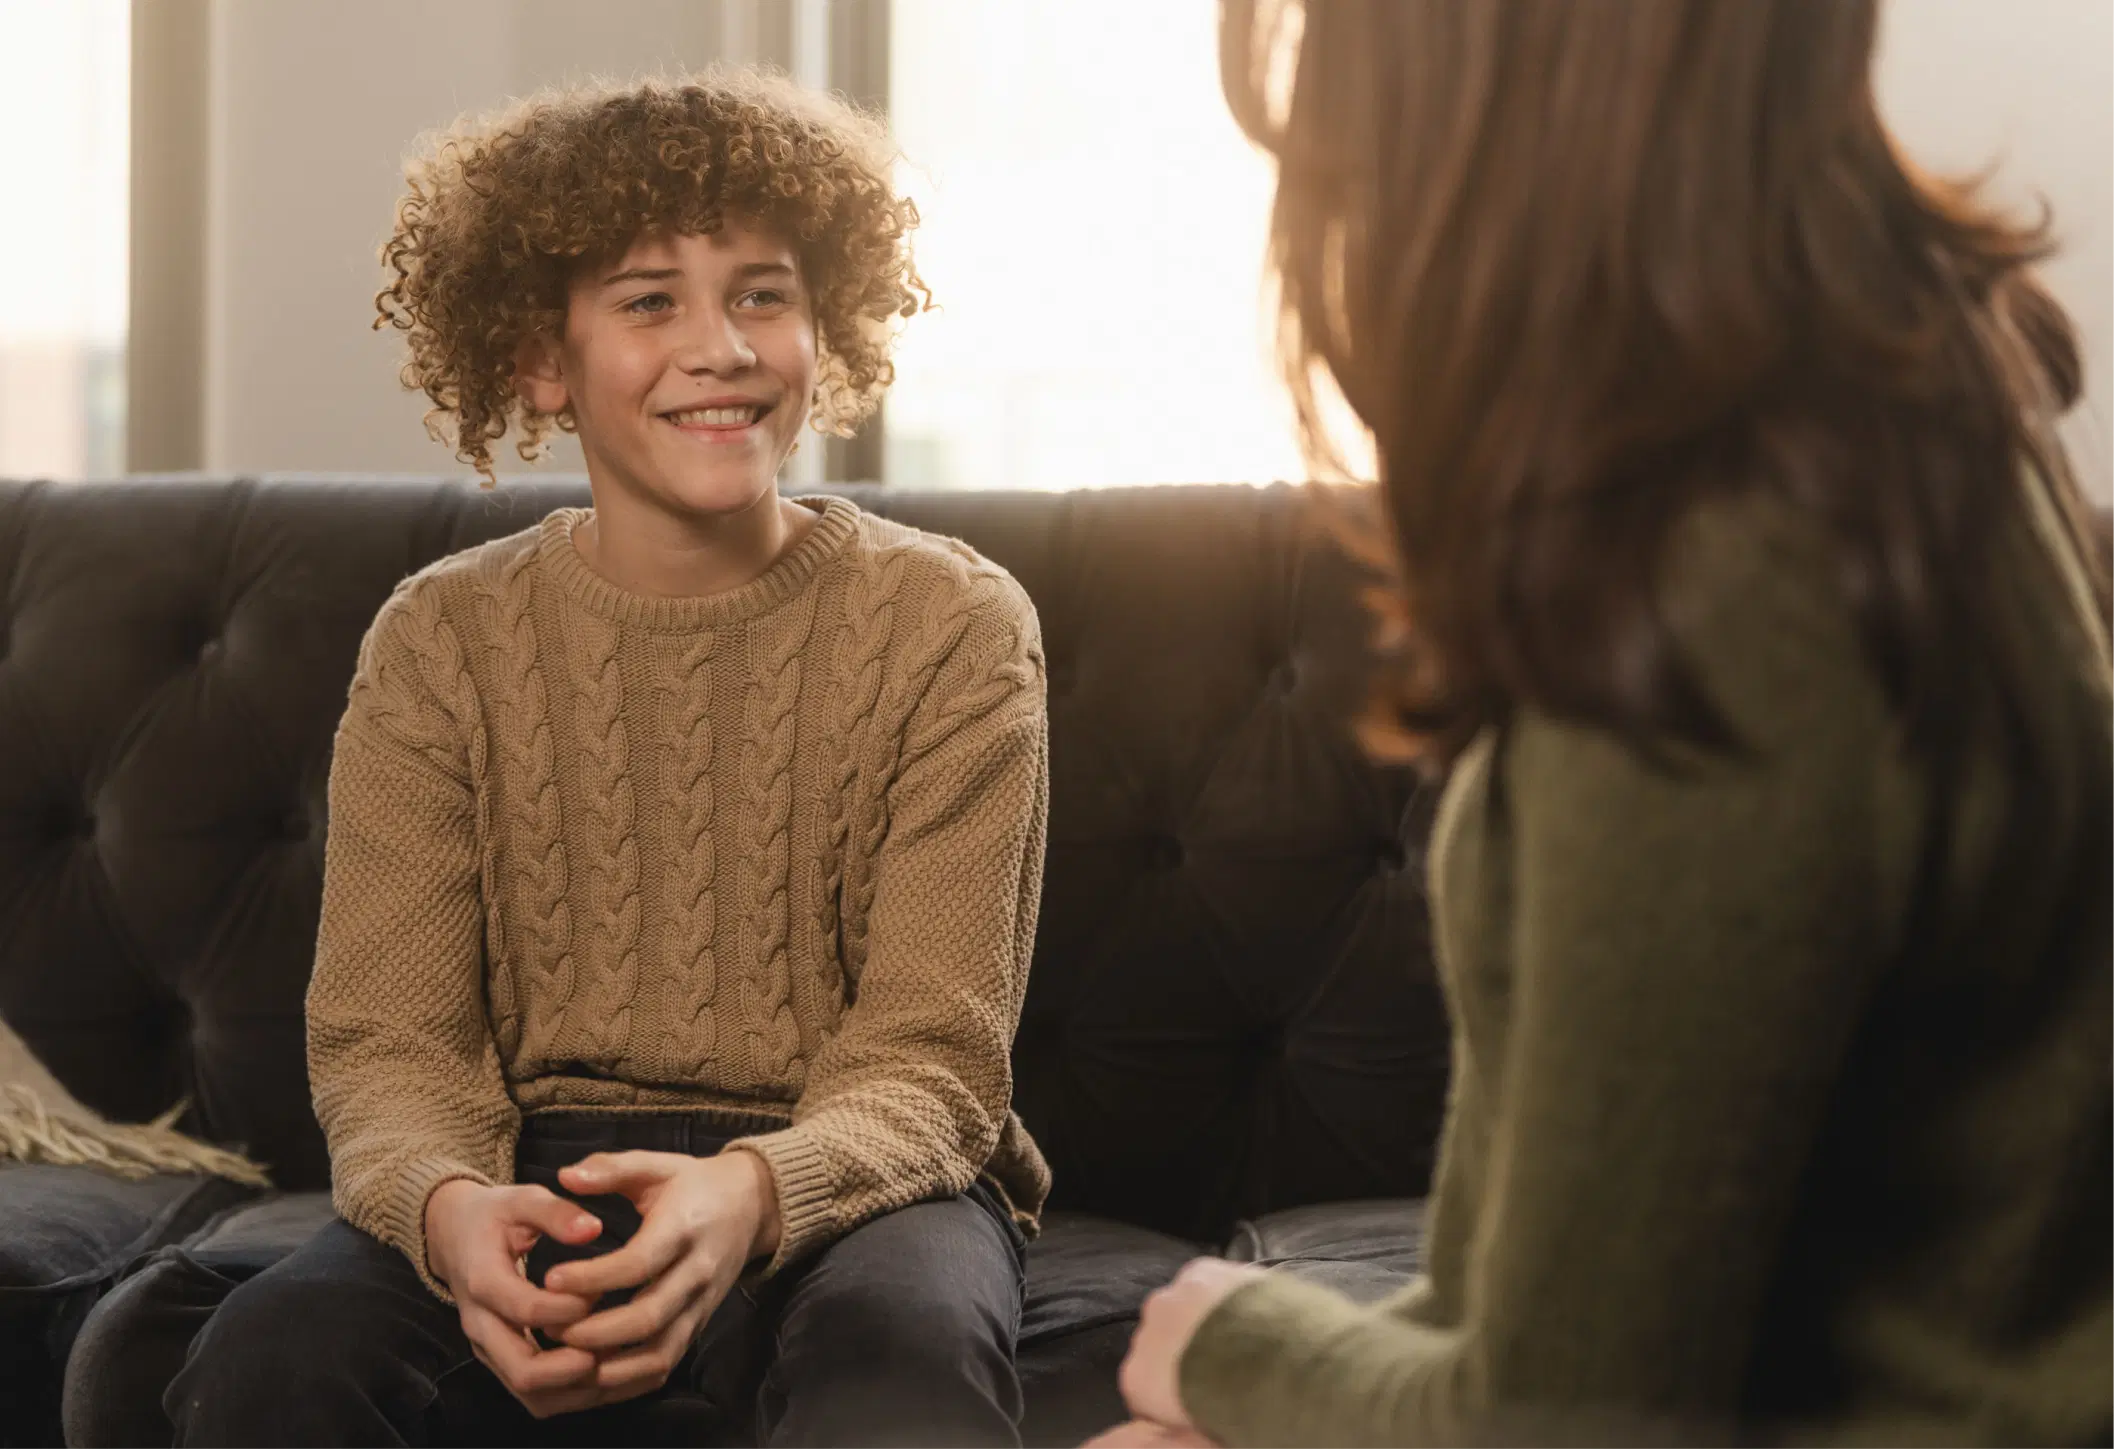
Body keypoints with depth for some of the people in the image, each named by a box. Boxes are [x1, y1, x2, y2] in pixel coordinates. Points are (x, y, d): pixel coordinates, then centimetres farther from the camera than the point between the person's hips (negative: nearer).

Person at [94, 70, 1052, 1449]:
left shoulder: (952, 625, -2)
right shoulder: (440, 643, 4)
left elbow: (929, 1060, -8)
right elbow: (386, 1039, -2)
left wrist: (749, 1193, -32)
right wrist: (447, 1205, -28)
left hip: (840, 1180, -2)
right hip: (536, 1174, 2)